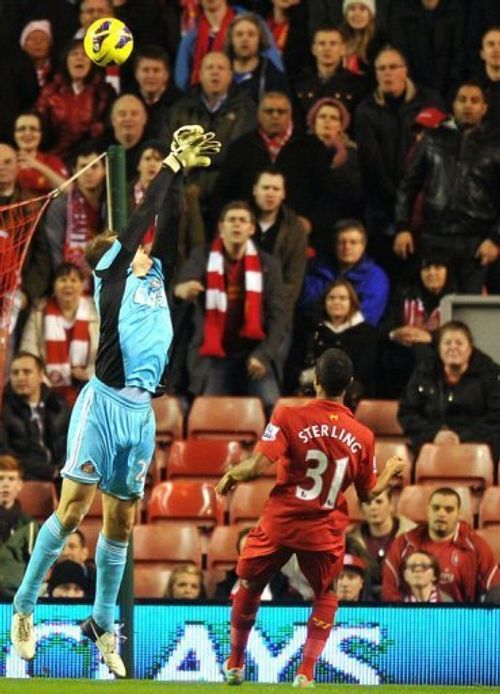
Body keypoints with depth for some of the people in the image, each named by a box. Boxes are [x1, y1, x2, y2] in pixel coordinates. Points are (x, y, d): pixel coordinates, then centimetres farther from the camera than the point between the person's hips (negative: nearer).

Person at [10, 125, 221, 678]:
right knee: (73, 509, -10)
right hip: (106, 400, -6)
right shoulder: (111, 271, 3)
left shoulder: (153, 274, 19)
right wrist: (173, 165, 7)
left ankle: (103, 625, 16)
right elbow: (142, 216, 0)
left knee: (120, 522, 8)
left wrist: (184, 169, 11)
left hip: (141, 409, 6)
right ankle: (24, 606, -1)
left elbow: (165, 224, 16)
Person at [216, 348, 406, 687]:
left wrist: (232, 474, 0)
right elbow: (368, 493, 8)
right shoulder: (363, 436, -3)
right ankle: (306, 672, 14)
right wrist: (391, 470, 27)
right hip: (325, 533, 2)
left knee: (249, 587, 21)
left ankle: (235, 664, 30)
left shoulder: (290, 417, -13)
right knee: (326, 596, 25)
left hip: (280, 524, -2)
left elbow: (258, 465, -21)